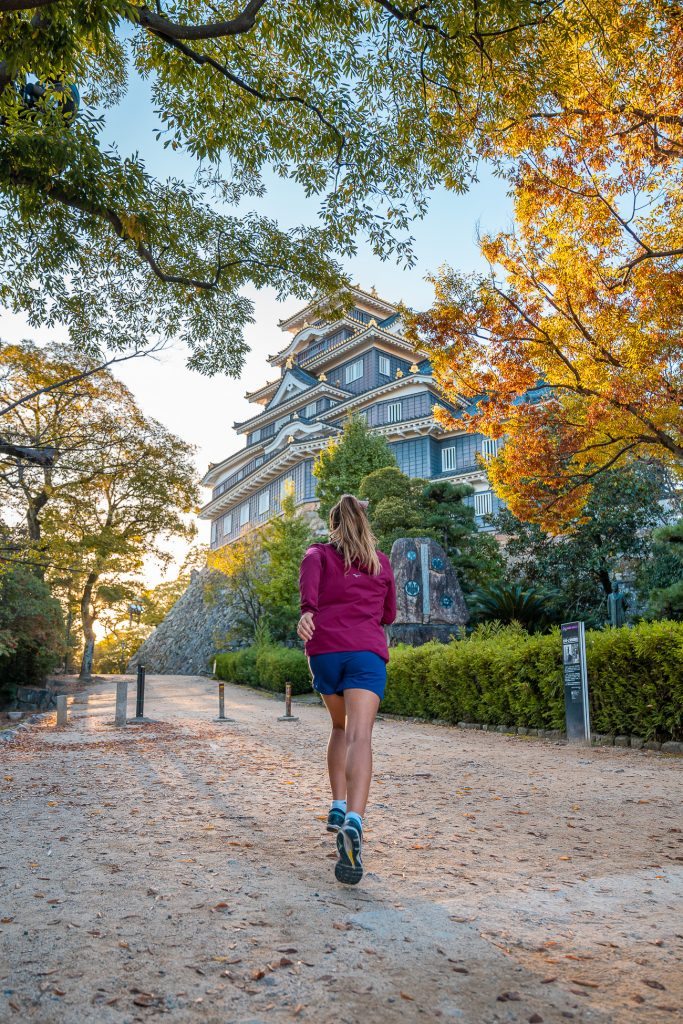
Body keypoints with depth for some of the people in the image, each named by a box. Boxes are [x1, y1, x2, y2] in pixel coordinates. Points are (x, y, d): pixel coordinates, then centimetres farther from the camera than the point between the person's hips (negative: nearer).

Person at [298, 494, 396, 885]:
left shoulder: (319, 553, 15)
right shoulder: (381, 562, 20)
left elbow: (310, 569, -11)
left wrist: (308, 610, -26)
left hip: (325, 650, 1)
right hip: (368, 652, -1)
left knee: (341, 727, 24)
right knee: (360, 736, -16)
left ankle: (338, 806, 17)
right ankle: (353, 821, -37)